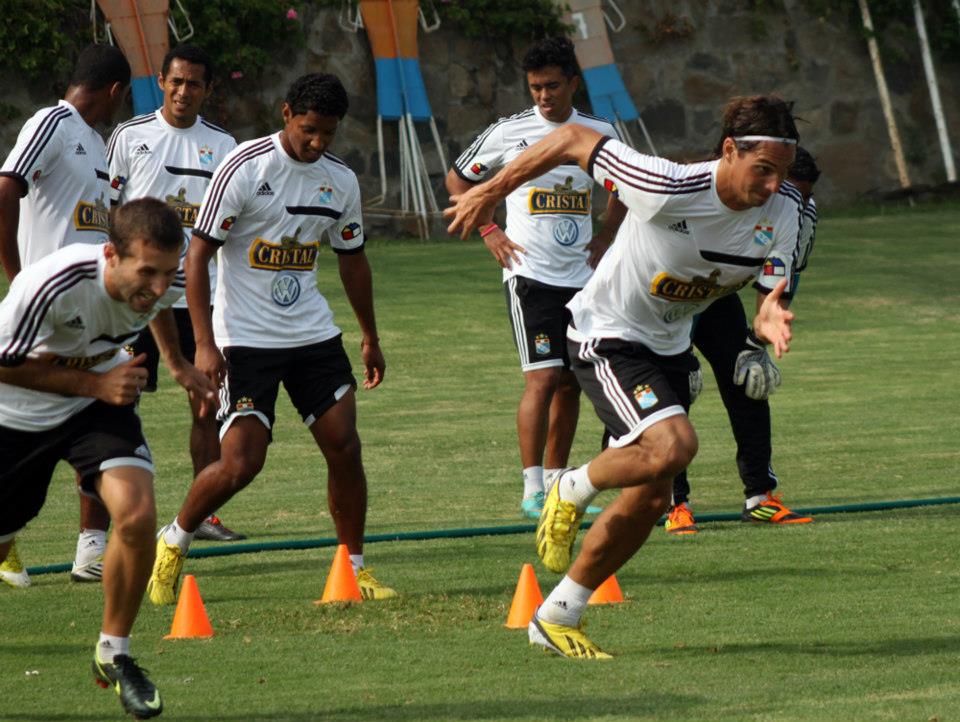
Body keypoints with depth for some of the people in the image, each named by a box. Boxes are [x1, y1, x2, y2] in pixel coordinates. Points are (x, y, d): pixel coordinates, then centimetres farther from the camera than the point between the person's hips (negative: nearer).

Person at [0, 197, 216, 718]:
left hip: (101, 398, 2)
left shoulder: (166, 281, -22)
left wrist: (176, 361, 18)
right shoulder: (53, 285, -38)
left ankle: (113, 655, -2)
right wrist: (95, 384, -27)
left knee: (137, 516, -22)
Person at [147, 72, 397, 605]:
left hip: (313, 334, 5)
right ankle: (172, 544, 12)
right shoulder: (244, 168, -12)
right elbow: (198, 255, -12)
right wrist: (205, 345, -18)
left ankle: (355, 570, 9)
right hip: (245, 337, -5)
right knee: (241, 462, -12)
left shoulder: (340, 180, 6)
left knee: (345, 447, -3)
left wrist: (370, 338, 24)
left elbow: (352, 259, 21)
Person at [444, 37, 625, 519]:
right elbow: (458, 179, 11)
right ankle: (532, 491, -12)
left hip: (582, 276, 4)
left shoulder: (600, 134, 7)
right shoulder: (508, 133, -3)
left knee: (572, 381, 7)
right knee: (543, 376, -14)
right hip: (530, 275, -4)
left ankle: (557, 483, 17)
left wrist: (605, 237, 12)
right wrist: (488, 231, 1)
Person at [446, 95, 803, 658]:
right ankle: (572, 491, 1)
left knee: (649, 502, 7)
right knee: (673, 447, -30)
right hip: (608, 337, -7)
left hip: (670, 347, 7)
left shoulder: (781, 215, -12)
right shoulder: (669, 189, -30)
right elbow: (574, 140, -20)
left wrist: (771, 322, -37)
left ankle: (556, 618, 24)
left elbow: (770, 298, -12)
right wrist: (490, 193, -12)